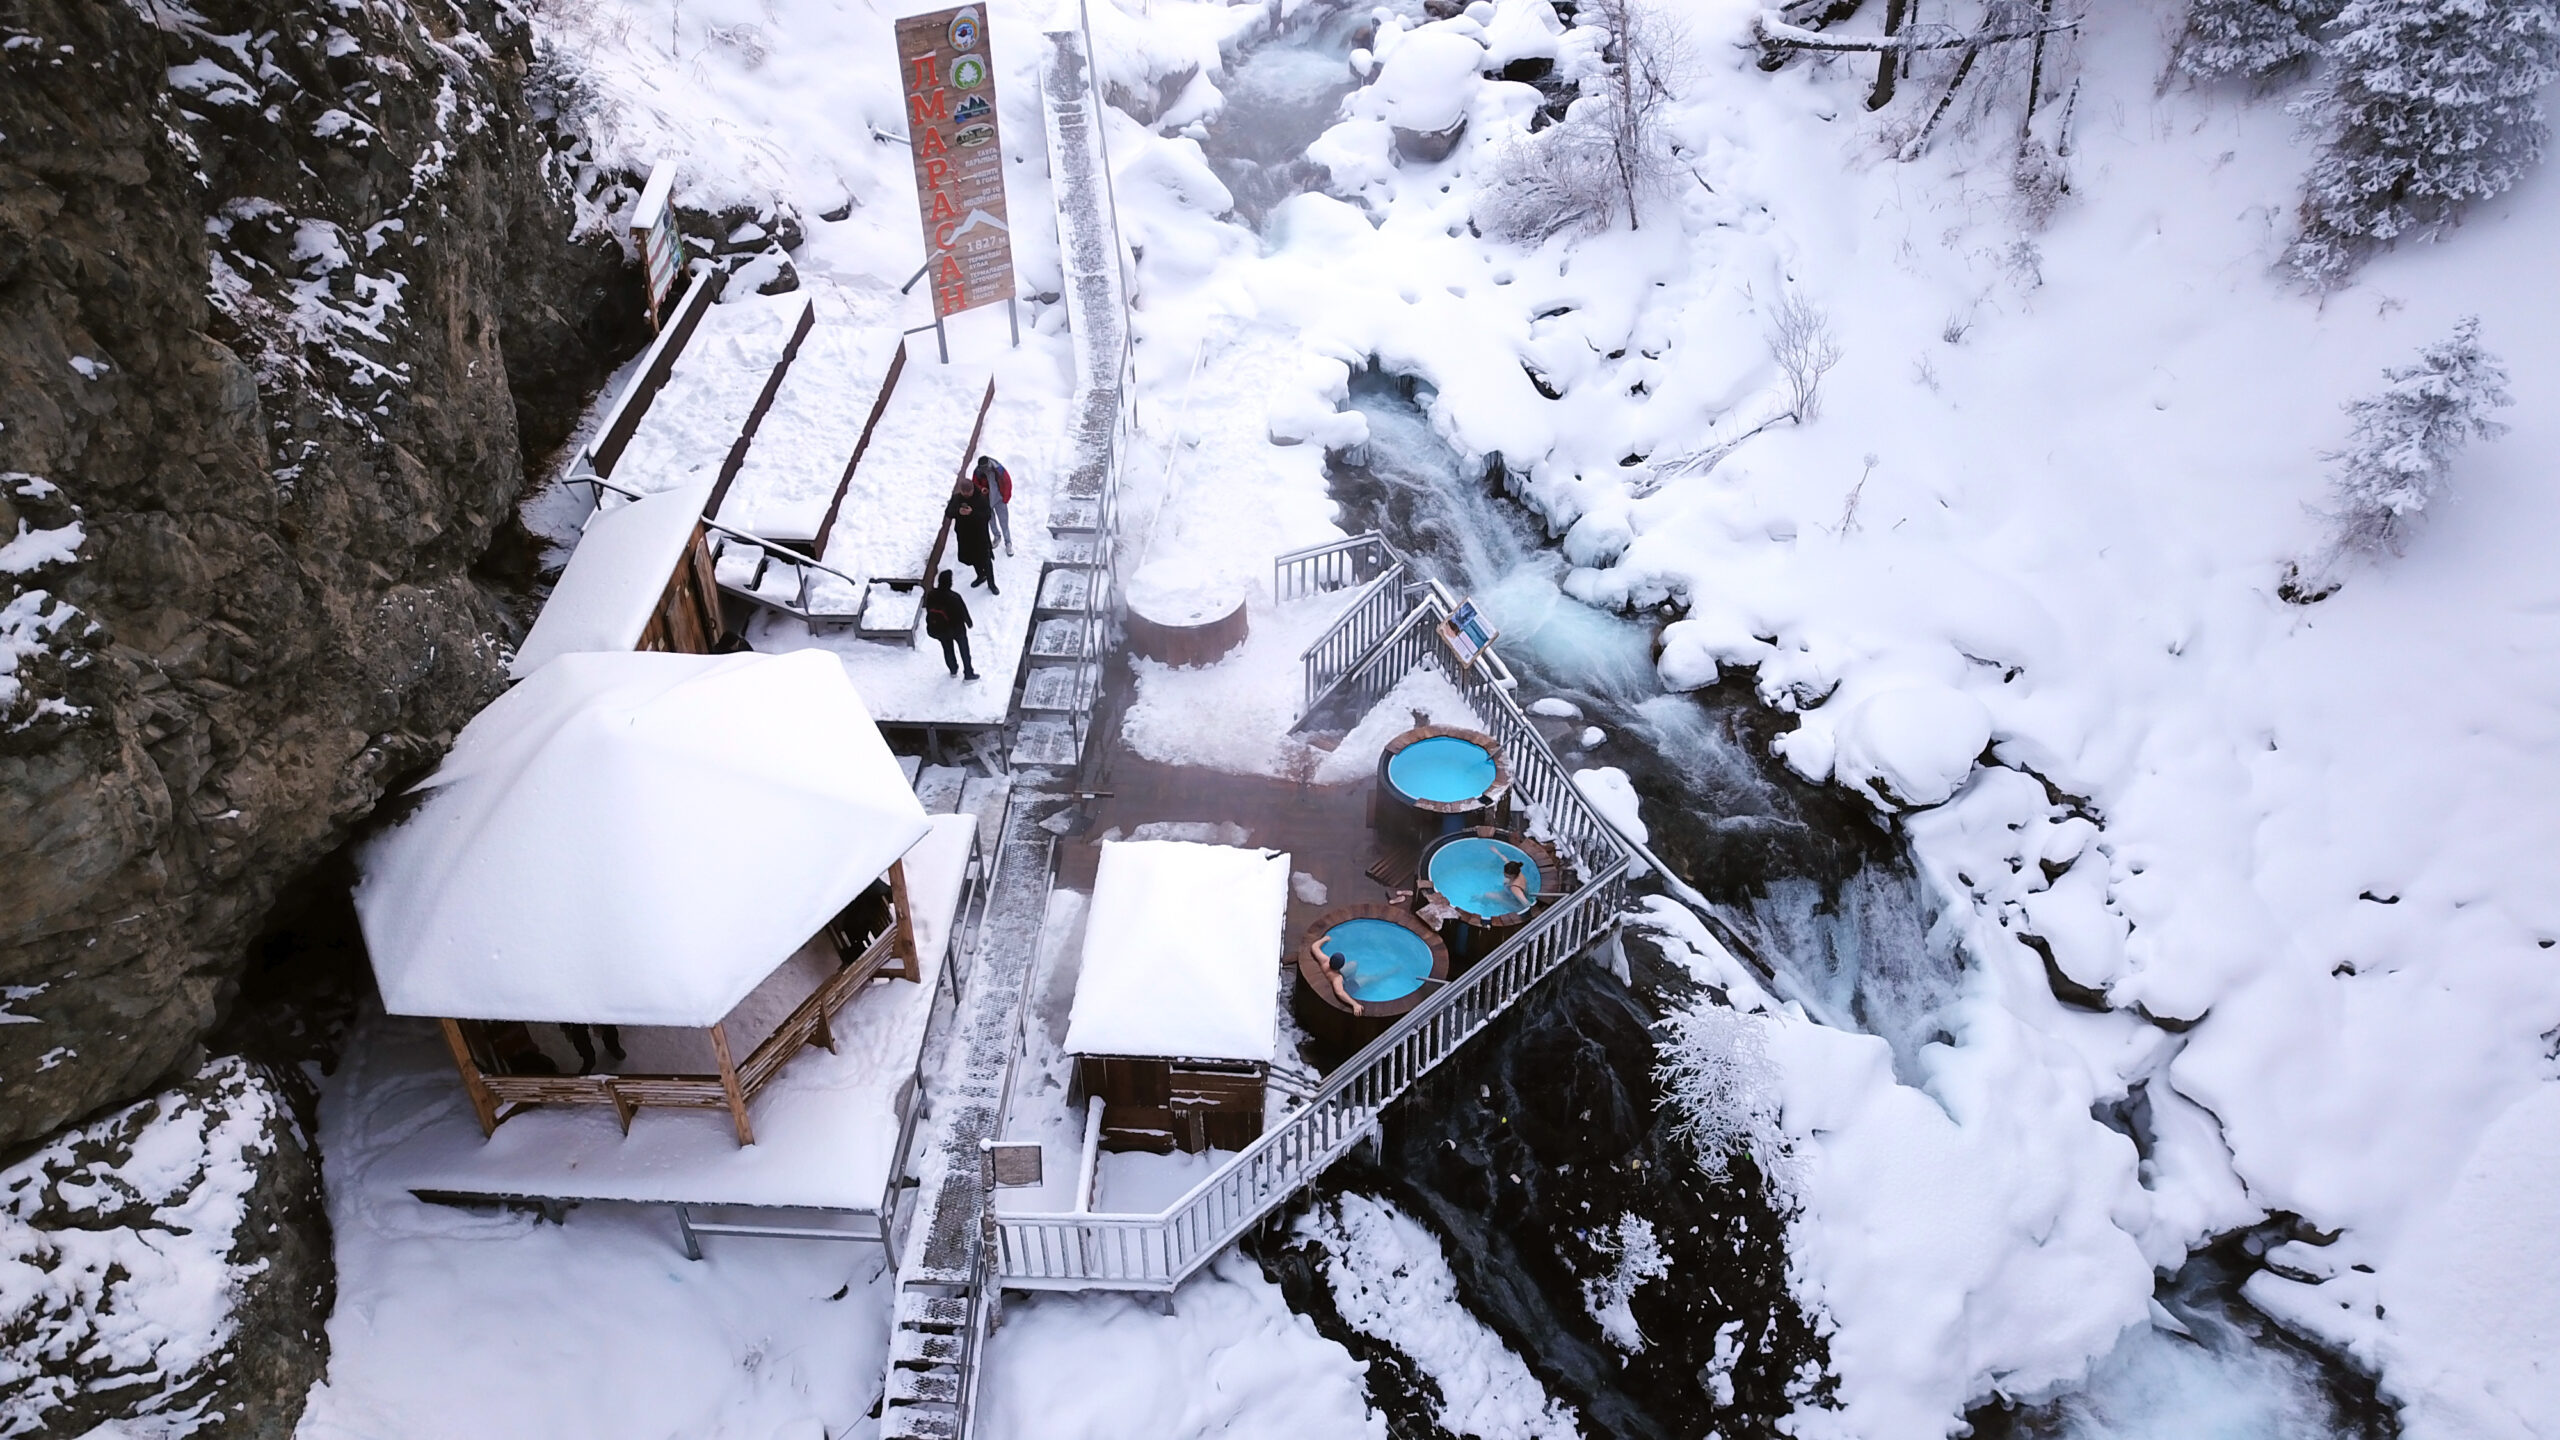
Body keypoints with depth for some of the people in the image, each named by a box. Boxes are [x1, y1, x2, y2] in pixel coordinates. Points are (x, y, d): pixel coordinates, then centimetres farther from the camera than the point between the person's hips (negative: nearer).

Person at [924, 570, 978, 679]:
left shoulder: (930, 595, -18)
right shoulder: (953, 597, -32)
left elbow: (929, 611, -3)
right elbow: (963, 612, -19)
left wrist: (932, 626, 14)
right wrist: (969, 622, 2)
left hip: (937, 628, 4)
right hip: (956, 628, -4)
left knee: (947, 649, 26)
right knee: (964, 650, 16)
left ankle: (953, 670, 46)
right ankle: (969, 674, 25)